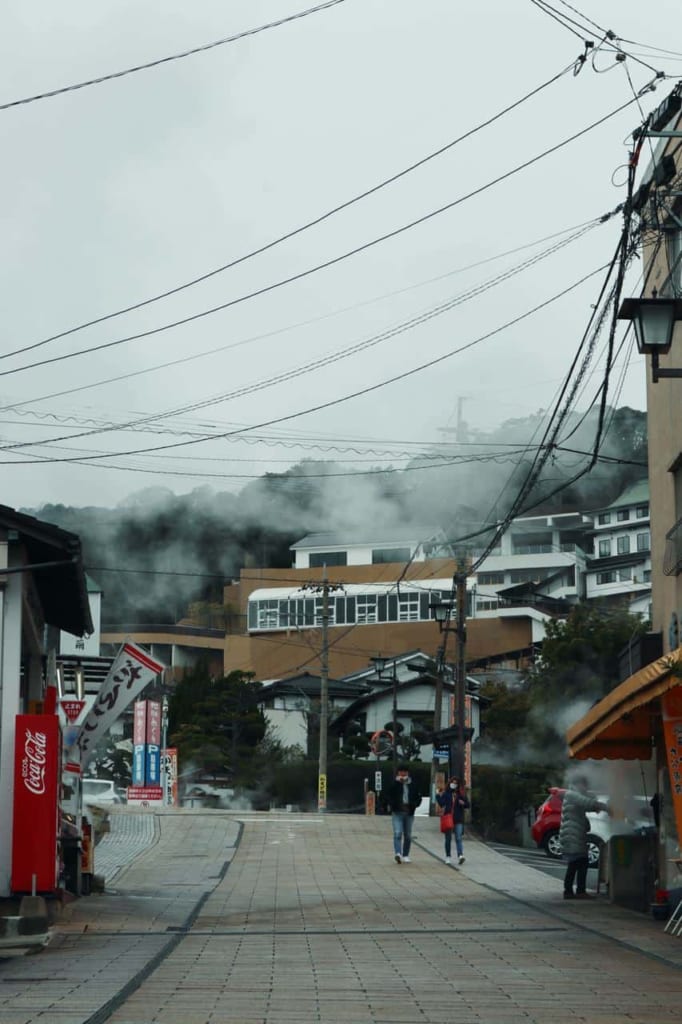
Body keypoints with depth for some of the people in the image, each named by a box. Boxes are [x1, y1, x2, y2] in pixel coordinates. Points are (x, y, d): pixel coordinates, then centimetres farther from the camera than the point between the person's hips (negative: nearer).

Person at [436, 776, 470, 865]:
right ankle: (448, 857, 15)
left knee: (458, 838, -10)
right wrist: (438, 796, -16)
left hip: (458, 819, 0)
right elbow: (442, 804, -5)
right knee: (448, 838, 7)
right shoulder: (445, 793, 3)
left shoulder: (462, 793, 6)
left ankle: (460, 856, -21)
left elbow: (467, 804, 10)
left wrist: (463, 803, -11)